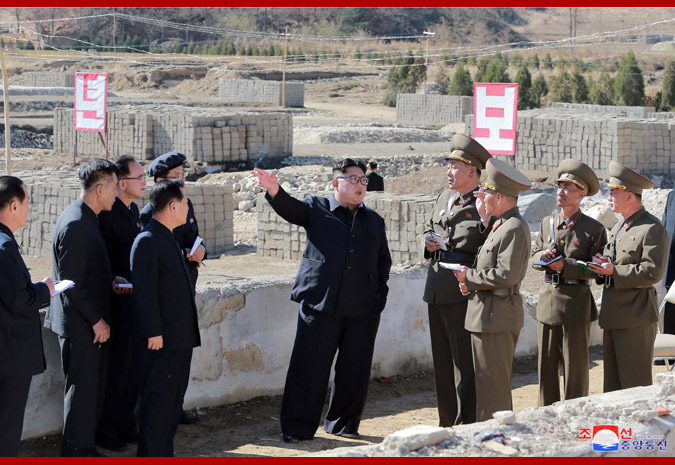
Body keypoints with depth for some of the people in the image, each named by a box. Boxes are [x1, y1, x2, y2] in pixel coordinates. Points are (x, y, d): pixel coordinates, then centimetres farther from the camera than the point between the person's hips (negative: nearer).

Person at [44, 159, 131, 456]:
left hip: (90, 323, 10)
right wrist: (97, 320, -18)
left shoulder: (87, 219, 11)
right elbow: (72, 283, -22)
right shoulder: (76, 225, -21)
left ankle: (85, 448, 25)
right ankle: (76, 452, 8)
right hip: (81, 324, -10)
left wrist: (110, 280, 7)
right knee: (82, 390, -1)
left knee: (93, 389, 16)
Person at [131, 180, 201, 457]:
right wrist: (153, 332, -22)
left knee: (172, 403, 15)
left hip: (180, 338, 10)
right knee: (158, 402, -4)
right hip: (162, 340, -10)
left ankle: (163, 452, 24)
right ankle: (153, 456, 2)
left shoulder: (169, 240, 16)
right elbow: (144, 291, -20)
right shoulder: (147, 241, -16)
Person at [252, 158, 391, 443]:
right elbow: (291, 209, -10)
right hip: (320, 304, -3)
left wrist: (380, 297, 11)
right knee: (308, 367, -3)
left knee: (354, 370, 6)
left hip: (363, 311, 3)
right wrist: (275, 192, -32)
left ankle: (344, 424, 22)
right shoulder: (317, 209, 8)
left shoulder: (374, 221, 19)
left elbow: (383, 262, 24)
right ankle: (298, 427, 7)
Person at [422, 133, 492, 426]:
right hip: (437, 289, 8)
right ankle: (447, 423, 25)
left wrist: (486, 221, -32)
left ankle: (467, 425, 2)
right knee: (442, 359, 15)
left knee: (465, 360, -5)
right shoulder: (444, 198, 16)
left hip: (464, 291, -8)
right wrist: (429, 243, 9)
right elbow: (430, 228, 30)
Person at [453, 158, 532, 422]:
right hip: (487, 313, 11)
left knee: (493, 384, -6)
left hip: (497, 316, -11)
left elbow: (507, 274, -24)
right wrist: (471, 281, 4)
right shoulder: (501, 225, 17)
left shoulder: (515, 229, -16)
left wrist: (469, 277, -14)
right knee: (485, 380, 14)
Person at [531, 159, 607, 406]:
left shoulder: (594, 229, -6)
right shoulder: (547, 222, 10)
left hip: (576, 302, -5)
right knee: (547, 365, 10)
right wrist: (542, 256, -4)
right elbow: (535, 253, 20)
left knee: (575, 366, 1)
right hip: (548, 300, 5)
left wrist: (566, 265, -19)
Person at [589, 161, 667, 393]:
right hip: (614, 317, 9)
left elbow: (652, 271, -18)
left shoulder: (652, 228, -10)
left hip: (636, 317, -9)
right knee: (613, 382, 11)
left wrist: (614, 271, -16)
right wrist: (602, 263, 2)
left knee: (635, 384, -6)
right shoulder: (618, 228, 19)